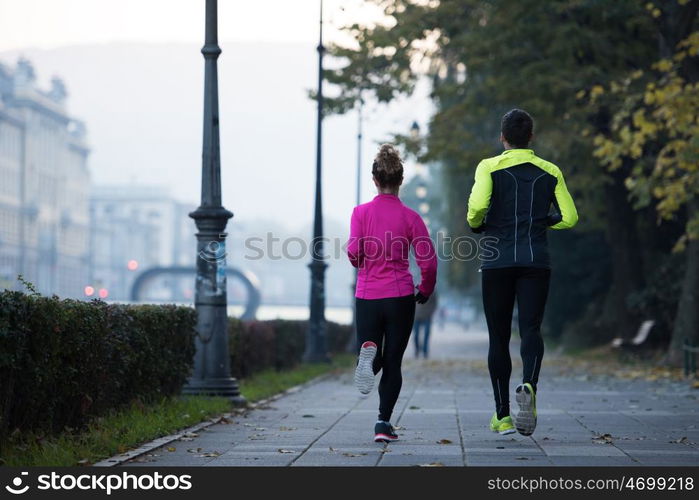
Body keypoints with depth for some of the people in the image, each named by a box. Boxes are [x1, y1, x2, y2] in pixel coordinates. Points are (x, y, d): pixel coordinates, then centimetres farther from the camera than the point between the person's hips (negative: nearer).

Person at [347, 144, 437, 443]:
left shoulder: (361, 212, -1)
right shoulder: (410, 217, -2)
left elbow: (354, 252, -11)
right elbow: (428, 261, -5)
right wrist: (425, 290, 13)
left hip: (366, 296, 1)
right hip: (400, 297, -1)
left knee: (374, 363, 13)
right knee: (393, 363, 9)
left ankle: (368, 352, -24)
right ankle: (383, 423, 0)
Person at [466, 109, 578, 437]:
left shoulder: (490, 167, 0)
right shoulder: (550, 172, 9)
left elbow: (477, 204, -17)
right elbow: (569, 217, 7)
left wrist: (475, 224, 4)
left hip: (497, 261, -1)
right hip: (536, 260, 1)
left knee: (498, 337, 7)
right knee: (530, 329, -5)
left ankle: (503, 415, 10)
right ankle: (529, 387, -35)